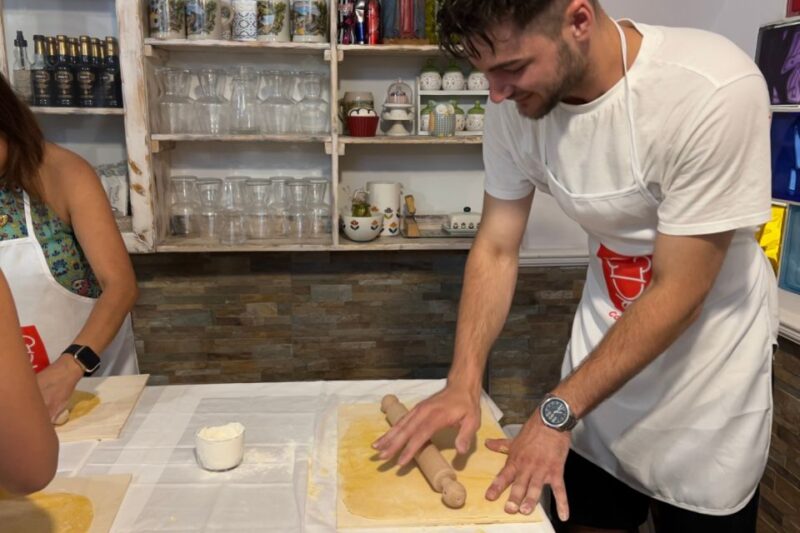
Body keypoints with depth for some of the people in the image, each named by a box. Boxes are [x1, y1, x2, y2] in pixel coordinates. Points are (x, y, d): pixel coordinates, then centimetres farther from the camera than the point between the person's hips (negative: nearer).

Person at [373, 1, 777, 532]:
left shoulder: (715, 91, -29)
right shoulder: (515, 104, -14)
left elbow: (678, 290, -24)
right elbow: (496, 250, -8)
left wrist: (556, 413, -21)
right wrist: (463, 384, -19)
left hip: (708, 367, -3)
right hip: (603, 347, 4)